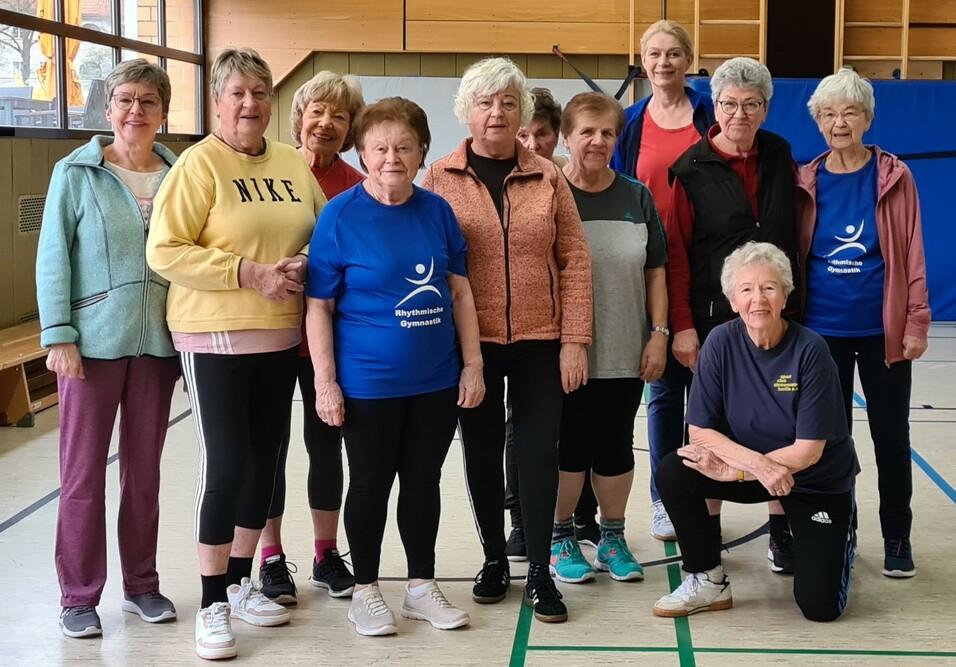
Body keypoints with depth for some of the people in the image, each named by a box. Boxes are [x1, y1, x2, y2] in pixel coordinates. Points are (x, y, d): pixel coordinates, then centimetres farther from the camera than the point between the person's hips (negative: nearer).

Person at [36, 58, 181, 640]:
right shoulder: (77, 173, -2)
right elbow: (54, 259, -3)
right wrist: (58, 336, -9)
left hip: (157, 344, 3)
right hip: (94, 342, -2)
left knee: (145, 470, 11)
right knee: (84, 473, 3)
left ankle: (141, 583, 24)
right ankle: (79, 596, 14)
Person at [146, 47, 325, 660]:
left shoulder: (294, 164, 7)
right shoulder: (198, 164, -10)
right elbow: (164, 252, -16)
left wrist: (305, 264, -6)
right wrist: (248, 272, -21)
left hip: (281, 337, 6)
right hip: (215, 338, -6)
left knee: (265, 460, 12)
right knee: (227, 464, -6)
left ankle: (240, 582, 27)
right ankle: (213, 603, 6)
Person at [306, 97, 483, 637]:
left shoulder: (437, 211, 2)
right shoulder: (340, 215, -9)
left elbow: (460, 291, 9)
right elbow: (319, 305, -7)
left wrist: (473, 363, 5)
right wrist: (325, 382, -11)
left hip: (437, 380, 4)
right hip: (368, 383, -3)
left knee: (424, 480, 14)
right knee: (371, 484, 9)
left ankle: (422, 586, 29)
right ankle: (366, 591, 25)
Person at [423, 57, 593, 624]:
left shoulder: (548, 178, 4)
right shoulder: (440, 179, 1)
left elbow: (574, 261, 2)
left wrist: (575, 341, -4)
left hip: (540, 342, 0)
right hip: (471, 342, 0)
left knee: (540, 452, 1)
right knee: (482, 451, 10)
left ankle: (540, 573, 12)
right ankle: (494, 560, 26)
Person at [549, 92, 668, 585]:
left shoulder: (636, 197, 6)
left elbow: (655, 271, 9)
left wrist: (658, 332, 2)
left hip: (624, 352, 3)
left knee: (616, 447, 11)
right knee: (569, 446, 6)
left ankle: (612, 537, 26)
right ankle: (561, 537, 23)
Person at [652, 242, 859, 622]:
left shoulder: (810, 350, -23)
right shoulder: (722, 343, -15)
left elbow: (809, 450, -21)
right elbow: (700, 431, -14)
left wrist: (733, 469, -23)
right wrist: (756, 463, -29)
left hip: (818, 481, -2)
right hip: (749, 468, 2)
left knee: (820, 607, -9)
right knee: (672, 474, -24)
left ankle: (836, 539, 26)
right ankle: (709, 583, -3)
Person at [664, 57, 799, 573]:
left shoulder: (780, 158, 6)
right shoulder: (692, 170, -5)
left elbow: (796, 233, 14)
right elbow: (676, 253, -6)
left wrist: (796, 297, 7)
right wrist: (681, 325, -10)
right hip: (713, 317, -3)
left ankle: (782, 529, 15)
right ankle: (707, 531, 19)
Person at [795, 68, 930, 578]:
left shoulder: (894, 177, -2)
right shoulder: (805, 182, 1)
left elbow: (912, 253, -2)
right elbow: (790, 255, 5)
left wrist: (916, 322, -6)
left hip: (883, 330, -1)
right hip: (822, 330, 1)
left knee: (891, 437, 8)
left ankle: (897, 539, 20)